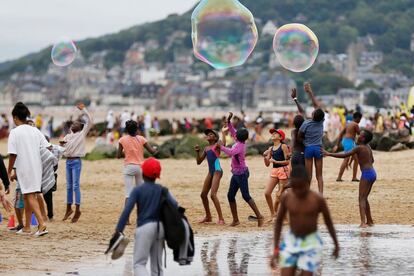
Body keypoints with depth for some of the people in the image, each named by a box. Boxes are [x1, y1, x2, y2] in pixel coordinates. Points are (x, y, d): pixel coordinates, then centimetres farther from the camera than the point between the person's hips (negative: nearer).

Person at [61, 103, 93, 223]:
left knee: (76, 186, -9)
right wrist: (61, 143, -3)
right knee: (69, 186, 12)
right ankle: (69, 209, 20)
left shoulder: (82, 134, 0)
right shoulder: (68, 136, 17)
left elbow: (89, 121, -9)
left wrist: (83, 109, -9)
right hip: (68, 161, 6)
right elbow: (62, 148, 20)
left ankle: (77, 210, -7)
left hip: (76, 162, -6)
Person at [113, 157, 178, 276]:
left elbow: (127, 210, -11)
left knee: (139, 263, -5)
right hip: (160, 227, 4)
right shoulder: (162, 190, 6)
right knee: (157, 264, 15)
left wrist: (118, 230, -12)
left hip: (144, 227, -4)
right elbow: (175, 206, -5)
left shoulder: (138, 190, -3)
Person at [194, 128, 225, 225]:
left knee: (213, 195, -18)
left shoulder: (217, 145, -4)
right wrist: (197, 151, 4)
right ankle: (208, 216, 28)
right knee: (203, 194, 11)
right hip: (210, 172, 8)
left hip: (217, 171, -8)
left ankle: (221, 218, -16)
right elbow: (199, 162, 17)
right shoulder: (206, 148, 16)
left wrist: (223, 133, -25)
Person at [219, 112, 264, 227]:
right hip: (236, 173, 10)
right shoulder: (239, 142, 6)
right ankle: (235, 219, 14)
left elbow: (230, 152, -36)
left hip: (241, 173, -10)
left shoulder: (239, 145, -19)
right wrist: (228, 121, 13)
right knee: (230, 195, 9)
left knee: (246, 196, -10)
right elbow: (232, 131, 21)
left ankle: (259, 216, -7)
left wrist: (221, 146, -24)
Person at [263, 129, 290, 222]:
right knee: (267, 193, -2)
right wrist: (265, 156, -6)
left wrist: (275, 161, -17)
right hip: (274, 171, 6)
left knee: (280, 195, -4)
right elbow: (267, 164, 12)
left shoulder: (283, 146, -6)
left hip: (283, 170, -6)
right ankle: (273, 213, 13)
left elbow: (287, 161, -10)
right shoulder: (271, 149, 12)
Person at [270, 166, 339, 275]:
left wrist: (336, 244, 11)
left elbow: (328, 222, 1)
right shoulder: (286, 197, -8)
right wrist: (276, 249, 4)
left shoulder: (317, 199, -13)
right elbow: (279, 222, 5)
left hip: (311, 242, -2)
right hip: (291, 241, 2)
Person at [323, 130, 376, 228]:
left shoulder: (359, 148, -12)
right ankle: (369, 221, 24)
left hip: (367, 174, -9)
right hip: (372, 173, 9)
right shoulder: (368, 147, 13)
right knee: (364, 198, 19)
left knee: (361, 198, -10)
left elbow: (344, 155, -13)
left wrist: (329, 154, -9)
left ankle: (363, 222, -23)